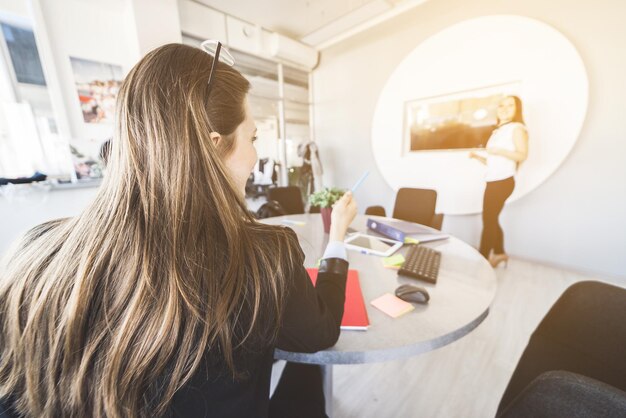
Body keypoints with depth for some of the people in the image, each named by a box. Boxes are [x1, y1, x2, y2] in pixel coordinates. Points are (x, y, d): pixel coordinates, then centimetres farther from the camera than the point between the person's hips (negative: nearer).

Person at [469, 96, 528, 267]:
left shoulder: (517, 128, -2)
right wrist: (477, 156, 7)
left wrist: (499, 151, -23)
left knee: (488, 219, -9)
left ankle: (483, 259, -3)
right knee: (491, 219, 11)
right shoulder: (498, 131, 23)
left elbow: (522, 155, -13)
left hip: (503, 181, -8)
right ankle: (499, 253, 24)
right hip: (493, 181, 8)